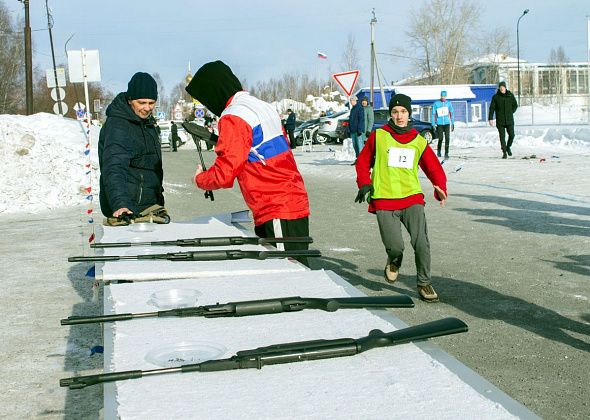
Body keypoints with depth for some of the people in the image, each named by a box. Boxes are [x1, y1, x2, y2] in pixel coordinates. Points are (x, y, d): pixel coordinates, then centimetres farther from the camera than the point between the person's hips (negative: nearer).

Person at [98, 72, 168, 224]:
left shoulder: (147, 123, 14)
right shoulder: (117, 126, -17)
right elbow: (114, 170, -30)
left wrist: (158, 198, 28)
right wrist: (119, 204, -44)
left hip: (148, 205, 9)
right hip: (128, 211, -9)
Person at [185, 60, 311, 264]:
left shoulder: (233, 118, -11)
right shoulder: (262, 106, 17)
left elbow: (224, 173, -15)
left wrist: (200, 179, 7)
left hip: (278, 213, -9)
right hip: (295, 204, 9)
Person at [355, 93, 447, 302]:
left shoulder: (419, 141, 9)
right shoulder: (378, 136, 4)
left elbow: (434, 168, 10)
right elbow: (363, 162, 14)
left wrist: (440, 188, -8)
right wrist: (365, 184, -1)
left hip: (412, 198, 2)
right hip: (384, 201, -1)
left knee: (421, 242, -12)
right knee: (395, 246, -12)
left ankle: (424, 283, 8)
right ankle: (394, 260, 26)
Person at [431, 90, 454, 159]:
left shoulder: (449, 103, 6)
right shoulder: (436, 104, 0)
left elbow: (451, 113, 12)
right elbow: (434, 114, 2)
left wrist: (453, 124, 8)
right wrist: (433, 124, -2)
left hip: (447, 123, 1)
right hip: (439, 124, -1)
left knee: (447, 139, -8)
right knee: (440, 139, -2)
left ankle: (446, 153, -3)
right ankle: (438, 151, 24)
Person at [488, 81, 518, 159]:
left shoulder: (510, 95, 4)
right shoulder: (495, 97, -1)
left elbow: (515, 105, 15)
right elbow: (492, 108, -3)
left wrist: (511, 112, 3)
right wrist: (490, 118, -11)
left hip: (509, 120, 1)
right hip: (500, 120, -1)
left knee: (511, 135, -4)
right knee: (502, 136, -2)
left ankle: (508, 147, 25)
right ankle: (504, 153, 5)